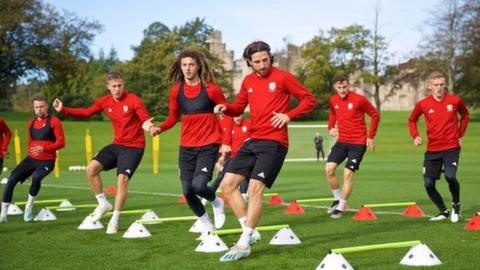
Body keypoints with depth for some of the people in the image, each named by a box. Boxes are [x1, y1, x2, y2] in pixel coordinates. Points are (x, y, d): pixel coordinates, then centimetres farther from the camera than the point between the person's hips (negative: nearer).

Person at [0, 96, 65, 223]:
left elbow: (61, 142, -14)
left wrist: (44, 148, -26)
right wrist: (32, 151, 11)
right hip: (31, 158, 5)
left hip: (47, 161, -5)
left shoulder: (54, 121, -8)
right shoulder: (31, 123, 11)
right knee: (12, 179, -11)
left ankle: (29, 205, -10)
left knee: (36, 177, -35)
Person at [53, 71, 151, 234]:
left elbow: (146, 120, -22)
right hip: (117, 145, 6)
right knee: (91, 168, -7)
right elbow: (87, 112, 11)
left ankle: (114, 221, -5)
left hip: (134, 147, -6)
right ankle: (103, 203, 11)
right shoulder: (104, 102, 1)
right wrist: (63, 110, 2)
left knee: (122, 179, -17)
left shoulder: (133, 100, -15)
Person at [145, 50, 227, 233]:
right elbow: (173, 116, 13)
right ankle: (206, 226, 25)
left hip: (208, 145, -4)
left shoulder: (210, 89, -9)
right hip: (186, 147, 4)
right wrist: (159, 128, -7)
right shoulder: (176, 90, 2)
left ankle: (216, 203, 15)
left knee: (198, 185, -21)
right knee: (187, 191, 1)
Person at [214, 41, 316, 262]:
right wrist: (225, 108, 1)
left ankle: (244, 244, -7)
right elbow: (239, 107, 23)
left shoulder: (282, 77, -4)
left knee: (255, 188, -15)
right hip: (253, 141, 7)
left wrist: (289, 115, -14)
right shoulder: (248, 81, 12)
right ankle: (249, 232, 11)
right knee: (227, 184, 1)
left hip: (274, 142, -7)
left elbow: (309, 99, 0)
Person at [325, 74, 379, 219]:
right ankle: (337, 199, 16)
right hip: (342, 141, 5)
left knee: (348, 173, -9)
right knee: (329, 169, -6)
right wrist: (331, 127, 4)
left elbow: (375, 115, -3)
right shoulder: (333, 100, 2)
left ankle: (341, 207, 3)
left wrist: (371, 136, -4)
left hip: (358, 143, -5)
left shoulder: (359, 99, -13)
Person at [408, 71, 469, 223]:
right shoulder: (423, 104, -4)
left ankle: (456, 205, 5)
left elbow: (465, 115, 16)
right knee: (428, 183, -1)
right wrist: (415, 136, -3)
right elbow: (412, 120, 13)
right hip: (432, 149, 2)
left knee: (450, 176, -24)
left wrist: (460, 134, 11)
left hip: (451, 147, -2)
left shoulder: (454, 101, -4)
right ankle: (443, 212, 20)